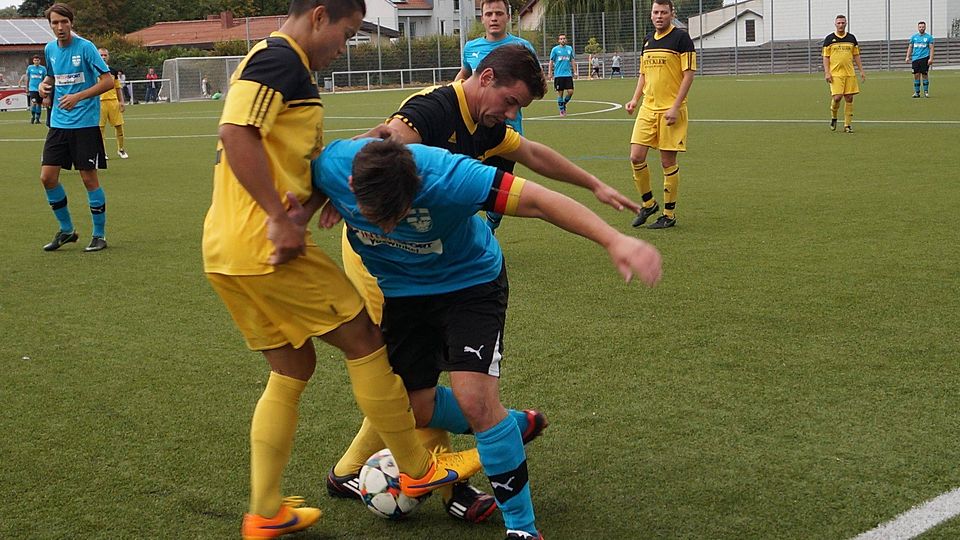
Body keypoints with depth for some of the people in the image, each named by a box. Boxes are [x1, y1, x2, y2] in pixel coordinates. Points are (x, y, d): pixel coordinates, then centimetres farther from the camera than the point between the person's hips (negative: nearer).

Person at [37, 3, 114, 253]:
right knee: (47, 176, 1)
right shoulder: (50, 49, 9)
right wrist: (44, 84, 3)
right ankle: (66, 230, 18)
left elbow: (108, 81, -13)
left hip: (85, 122, -6)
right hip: (58, 122, 6)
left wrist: (78, 96, -22)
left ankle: (99, 235, 12)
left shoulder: (85, 47, -10)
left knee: (89, 178, -2)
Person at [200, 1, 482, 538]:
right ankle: (418, 469, 17)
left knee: (292, 369, 16)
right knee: (364, 339, 3)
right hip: (264, 246, -10)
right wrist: (280, 219, -24)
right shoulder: (280, 58, -11)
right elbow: (236, 134, -25)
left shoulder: (274, 61, 21)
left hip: (228, 251, 10)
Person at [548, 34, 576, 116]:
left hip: (568, 74, 3)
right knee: (560, 93, -1)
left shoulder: (570, 48, 10)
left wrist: (574, 72, 9)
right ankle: (561, 110, 11)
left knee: (570, 91, -6)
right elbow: (551, 62, 3)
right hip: (558, 75, -3)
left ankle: (564, 103, 21)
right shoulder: (555, 49, 1)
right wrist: (549, 73, -4)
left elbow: (572, 61, 16)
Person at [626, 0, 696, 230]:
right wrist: (634, 99, 8)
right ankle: (648, 204, 17)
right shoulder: (648, 39, 14)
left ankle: (669, 214, 11)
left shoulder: (681, 38, -6)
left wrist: (675, 107, -16)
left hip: (671, 110, -6)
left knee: (668, 162, -1)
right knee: (636, 157, -2)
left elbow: (689, 74, -10)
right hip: (648, 108, 6)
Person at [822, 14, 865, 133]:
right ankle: (833, 117, 14)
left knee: (849, 98, 0)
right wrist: (827, 73, -8)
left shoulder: (851, 38, 11)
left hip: (850, 73, 3)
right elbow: (826, 57, 2)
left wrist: (861, 71, 9)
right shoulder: (829, 39, 3)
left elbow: (856, 56, 15)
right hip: (835, 73, -3)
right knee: (837, 97, -14)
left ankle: (848, 125, 7)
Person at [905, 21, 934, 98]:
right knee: (916, 75, 0)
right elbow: (910, 47, 16)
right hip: (915, 58, 3)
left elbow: (931, 48, -1)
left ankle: (926, 92, 6)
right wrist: (908, 57, 6)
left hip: (924, 58, -3)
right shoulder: (913, 37, 11)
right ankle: (917, 92, 7)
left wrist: (931, 58, -11)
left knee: (925, 75, -3)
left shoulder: (929, 37, 2)